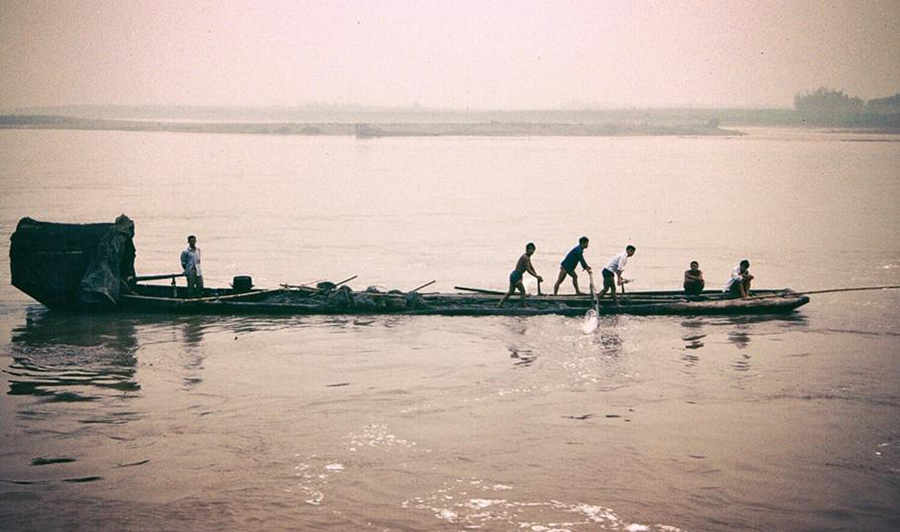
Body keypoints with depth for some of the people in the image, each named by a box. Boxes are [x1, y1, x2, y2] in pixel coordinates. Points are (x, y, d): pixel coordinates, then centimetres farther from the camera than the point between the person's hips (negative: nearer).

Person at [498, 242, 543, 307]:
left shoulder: (527, 257, 17)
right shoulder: (525, 257, -16)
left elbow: (531, 268, 27)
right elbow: (528, 270, -20)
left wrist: (537, 276, 25)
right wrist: (537, 276, -18)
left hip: (513, 275, 10)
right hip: (516, 276, -10)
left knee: (510, 292, 11)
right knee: (523, 291, -4)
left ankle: (499, 304, 9)